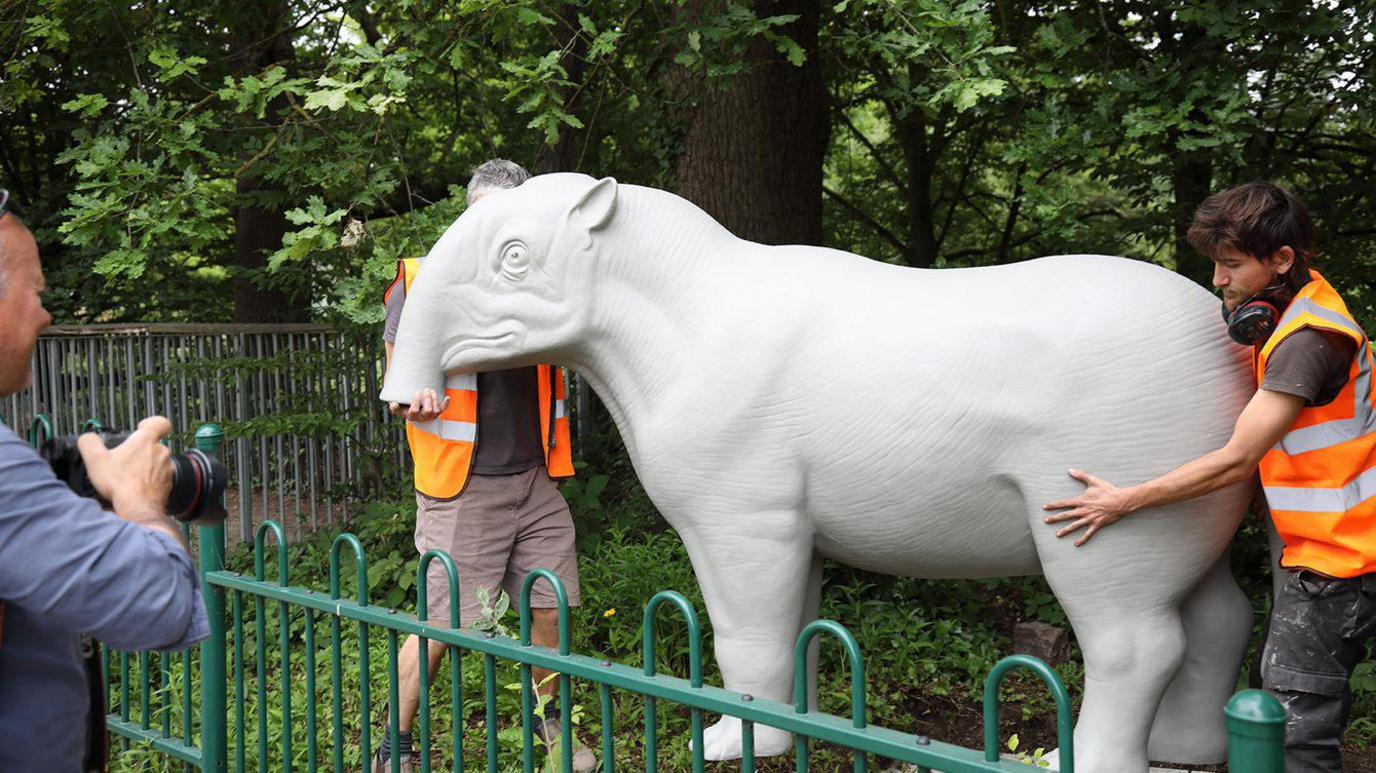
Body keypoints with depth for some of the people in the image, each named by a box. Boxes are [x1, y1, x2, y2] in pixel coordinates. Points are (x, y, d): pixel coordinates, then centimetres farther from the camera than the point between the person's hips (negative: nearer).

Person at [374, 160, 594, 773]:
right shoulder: (421, 280, -3)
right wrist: (415, 393, -25)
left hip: (536, 479, 4)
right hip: (461, 489, -4)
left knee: (549, 609, 9)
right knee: (439, 625, -1)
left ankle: (547, 719, 32)